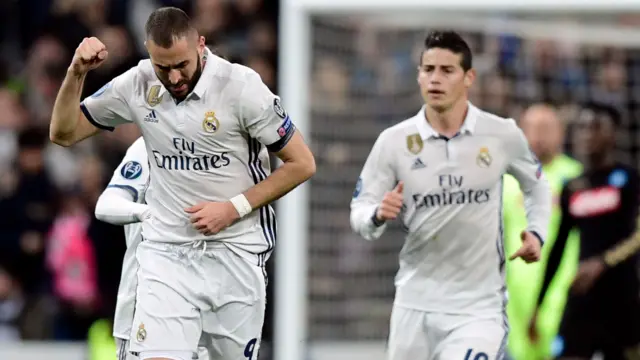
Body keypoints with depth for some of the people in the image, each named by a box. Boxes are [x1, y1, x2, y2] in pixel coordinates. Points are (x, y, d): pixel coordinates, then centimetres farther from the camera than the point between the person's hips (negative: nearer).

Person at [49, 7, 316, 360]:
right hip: (166, 252, 2)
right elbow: (63, 133, 6)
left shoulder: (241, 86, -13)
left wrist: (234, 208, -14)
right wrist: (76, 73, -11)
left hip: (236, 252, -2)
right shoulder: (137, 85, -3)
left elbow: (301, 164, -7)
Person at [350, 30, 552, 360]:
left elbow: (536, 184, 15)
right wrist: (378, 215, -22)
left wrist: (536, 232, 0)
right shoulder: (394, 141, -4)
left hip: (479, 306, -2)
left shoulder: (502, 135, -4)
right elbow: (359, 213, 1)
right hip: (415, 304, 2)